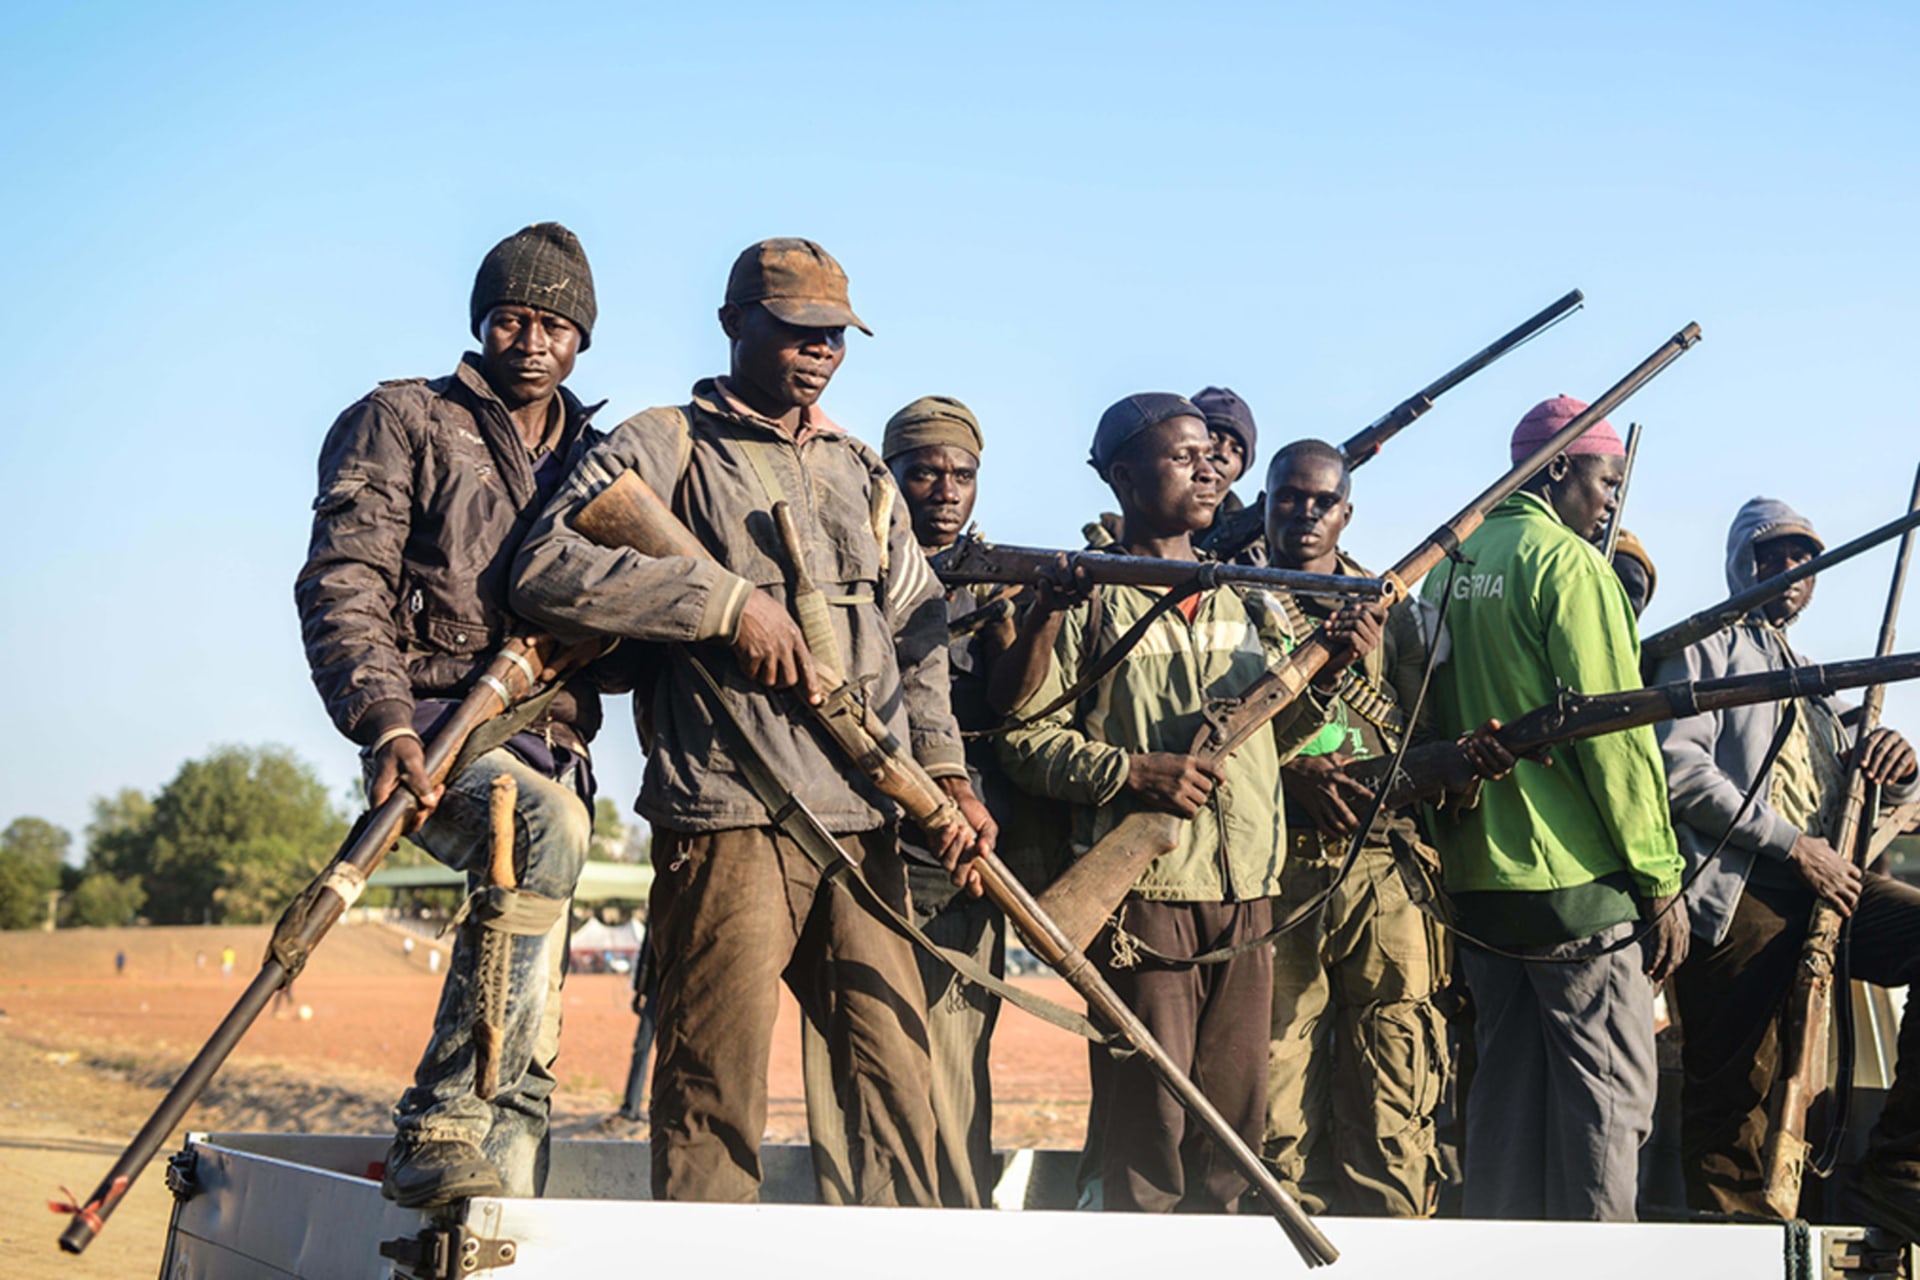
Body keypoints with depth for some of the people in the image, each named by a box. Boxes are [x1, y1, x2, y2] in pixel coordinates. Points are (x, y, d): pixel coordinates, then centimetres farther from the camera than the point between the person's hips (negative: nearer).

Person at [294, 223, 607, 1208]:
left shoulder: (600, 465, 23)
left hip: (552, 745, 6)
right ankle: (443, 1124, -36)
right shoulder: (405, 422, 8)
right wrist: (386, 721, -20)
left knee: (530, 1044, 1)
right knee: (543, 823, -37)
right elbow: (341, 582, -5)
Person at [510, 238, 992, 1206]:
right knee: (717, 1081, -5)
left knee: (897, 1070, 5)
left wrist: (946, 771, 7)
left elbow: (919, 635, 23)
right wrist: (730, 600, -14)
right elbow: (548, 569, -10)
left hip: (862, 824, 6)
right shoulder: (666, 447, 4)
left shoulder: (862, 473, 23)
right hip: (729, 818, -6)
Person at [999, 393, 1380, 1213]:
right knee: (1148, 1118, -5)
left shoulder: (1243, 600, 18)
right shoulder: (1082, 596, 0)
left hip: (1246, 890, 6)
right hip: (1141, 882, -6)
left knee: (1235, 1117, 8)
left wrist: (1325, 672, 5)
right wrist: (1132, 771, -18)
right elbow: (1024, 739, -5)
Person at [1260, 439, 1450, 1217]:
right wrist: (1292, 769, -13)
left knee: (1393, 1104, -3)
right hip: (1273, 869, -2)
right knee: (1278, 1098, -3)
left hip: (1383, 871, 2)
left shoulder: (1386, 607, 19)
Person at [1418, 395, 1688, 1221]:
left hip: (1478, 876, 8)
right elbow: (1613, 730, -15)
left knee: (1509, 1083, 13)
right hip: (1578, 879, -8)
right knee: (1608, 1093, -3)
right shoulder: (1569, 562, -11)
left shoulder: (1451, 570, 13)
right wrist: (1661, 878, -12)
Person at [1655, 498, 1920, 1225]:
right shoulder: (1708, 647, 7)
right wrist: (1793, 845, -13)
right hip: (1737, 898, -6)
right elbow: (1678, 767, -10)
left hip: (1822, 889, 6)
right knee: (1731, 1095, -7)